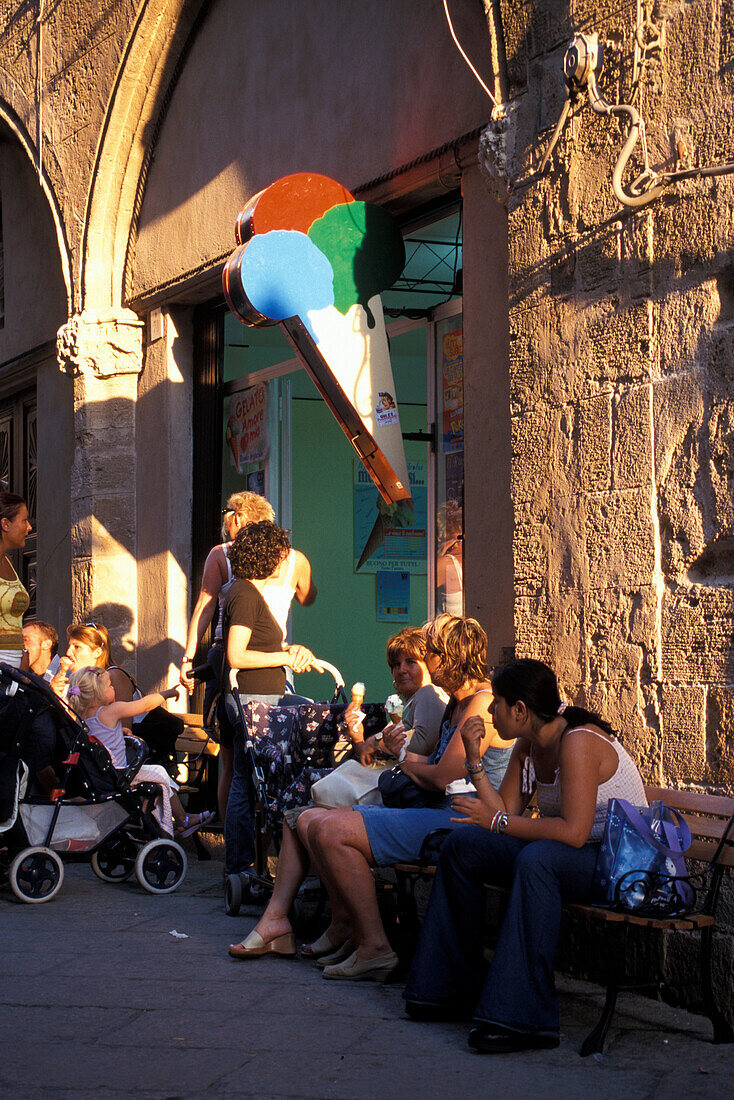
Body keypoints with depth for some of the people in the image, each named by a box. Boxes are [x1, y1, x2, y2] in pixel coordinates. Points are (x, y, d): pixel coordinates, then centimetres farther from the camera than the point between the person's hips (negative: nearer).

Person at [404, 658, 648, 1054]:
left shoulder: (578, 742, -22)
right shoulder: (528, 746, 6)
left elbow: (574, 831, -30)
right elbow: (506, 812, 3)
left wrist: (498, 822, -21)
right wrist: (475, 762, -6)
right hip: (562, 852, 9)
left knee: (536, 859, -38)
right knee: (461, 845, -1)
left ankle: (523, 1017, -37)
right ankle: (452, 987, 8)